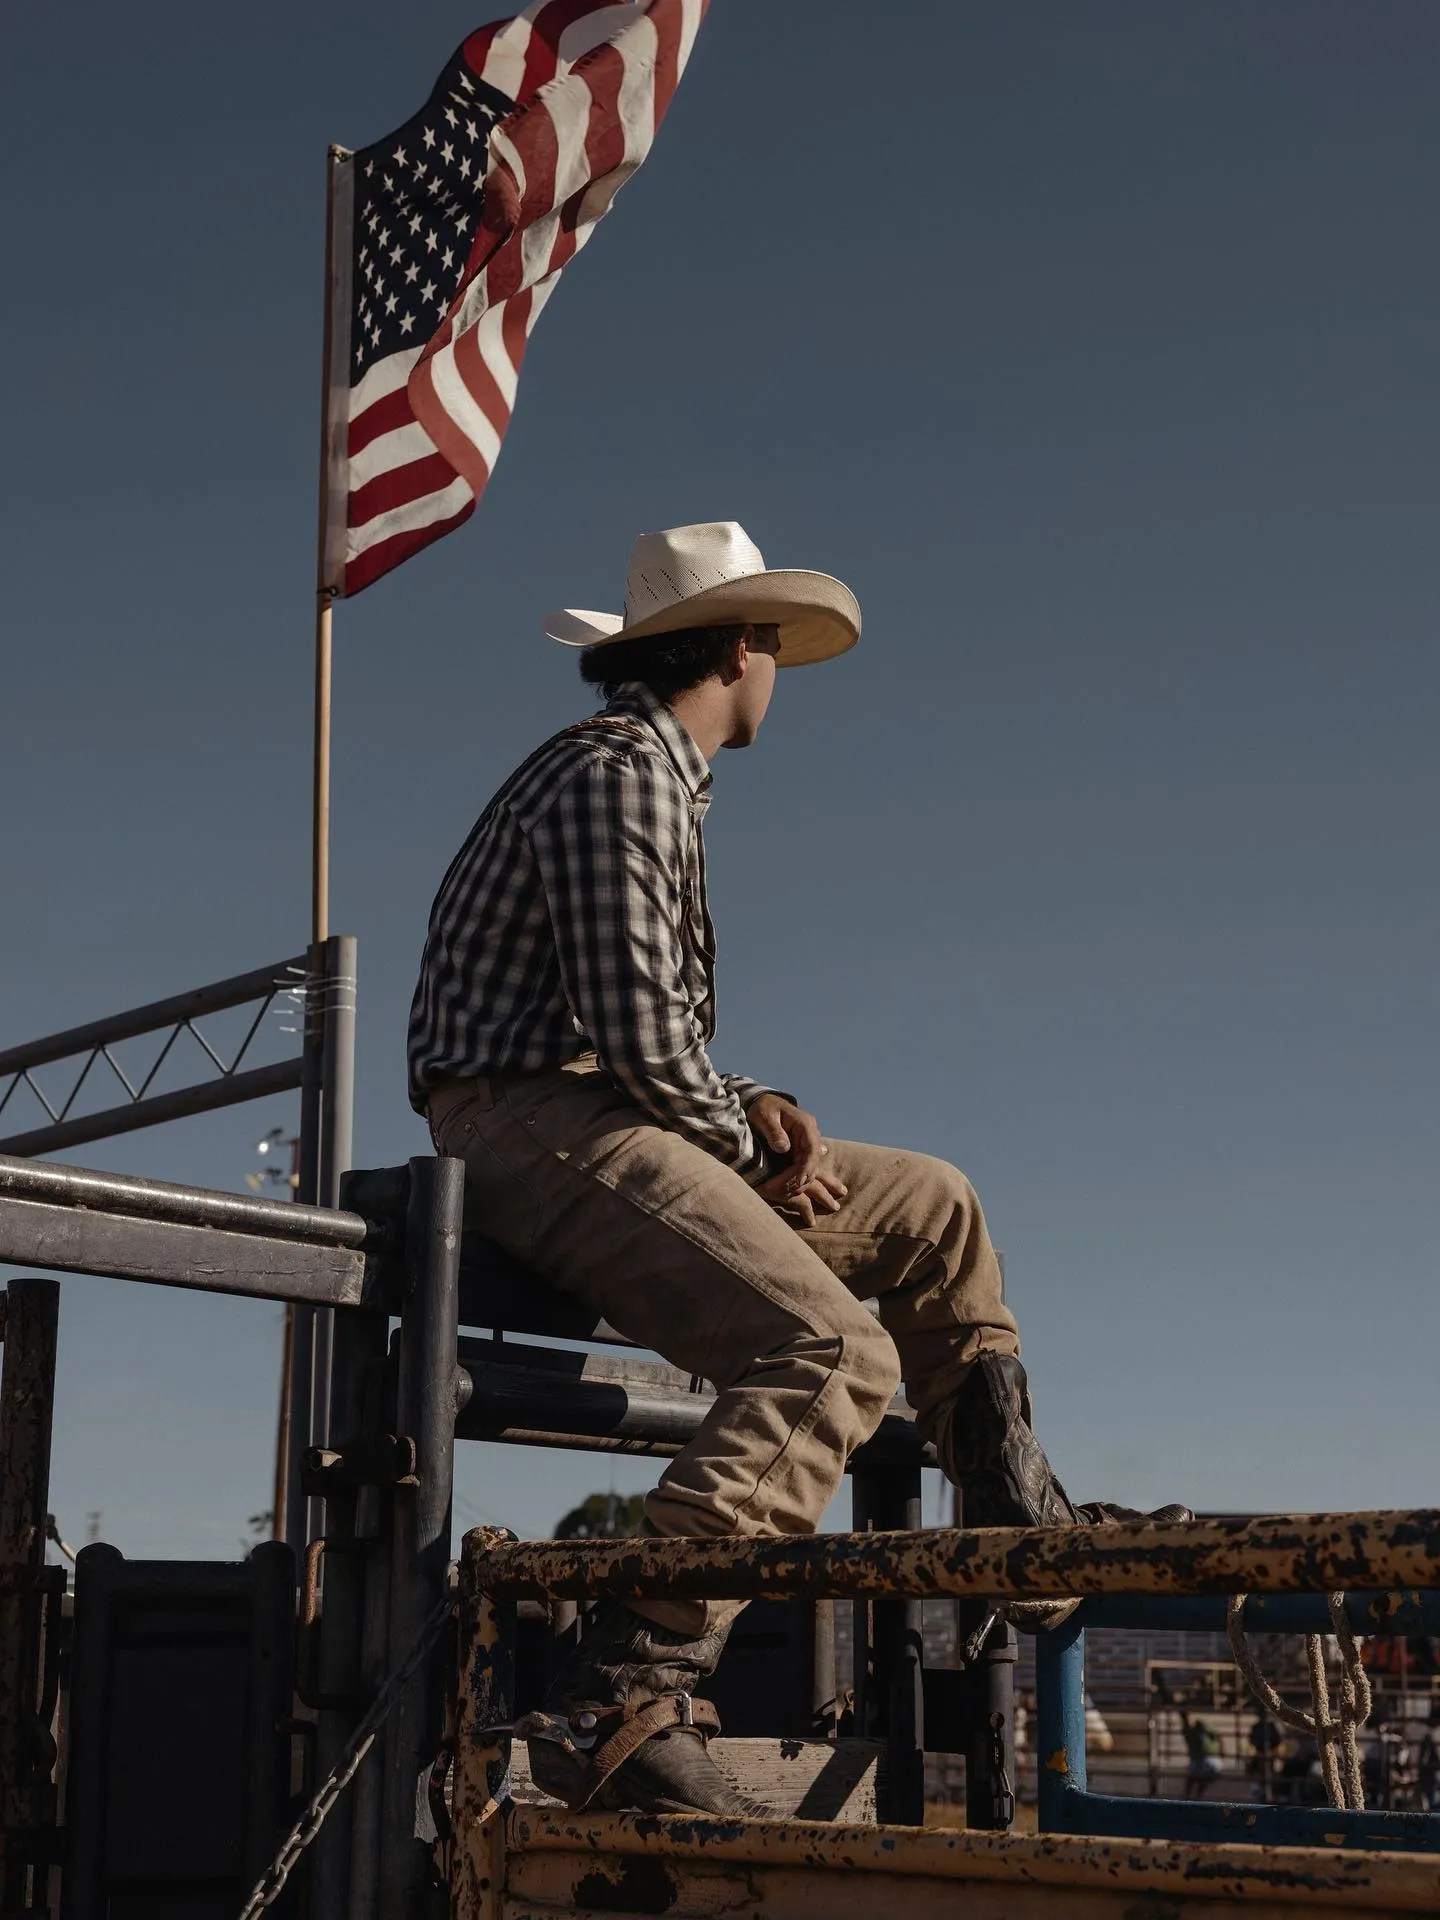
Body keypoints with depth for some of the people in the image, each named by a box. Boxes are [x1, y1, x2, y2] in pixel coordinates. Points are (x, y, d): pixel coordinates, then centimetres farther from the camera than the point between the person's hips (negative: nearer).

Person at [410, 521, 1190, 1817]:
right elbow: (634, 1024, -20)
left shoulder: (655, 777, 23)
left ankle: (1014, 1507, 24)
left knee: (933, 1209, 17)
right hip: (538, 1126, -10)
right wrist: (744, 1143, -5)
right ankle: (618, 1703, -33)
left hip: (609, 1120, 10)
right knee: (833, 1353, -27)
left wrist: (747, 1108, 6)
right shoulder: (619, 772, -10)